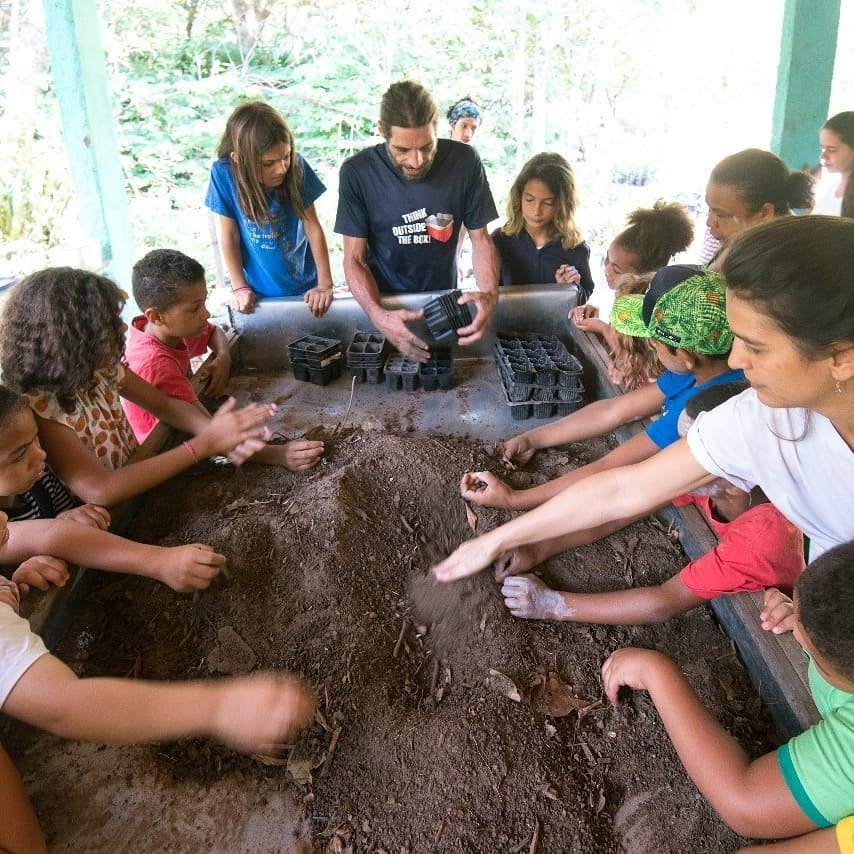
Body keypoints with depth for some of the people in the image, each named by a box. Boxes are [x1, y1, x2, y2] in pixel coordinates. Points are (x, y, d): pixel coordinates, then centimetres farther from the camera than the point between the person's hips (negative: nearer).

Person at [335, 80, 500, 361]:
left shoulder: (464, 161, -9)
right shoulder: (357, 172, -11)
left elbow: (480, 240, 0)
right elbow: (354, 258, -9)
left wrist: (490, 294, -21)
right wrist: (378, 315, -28)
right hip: (384, 301, -1)